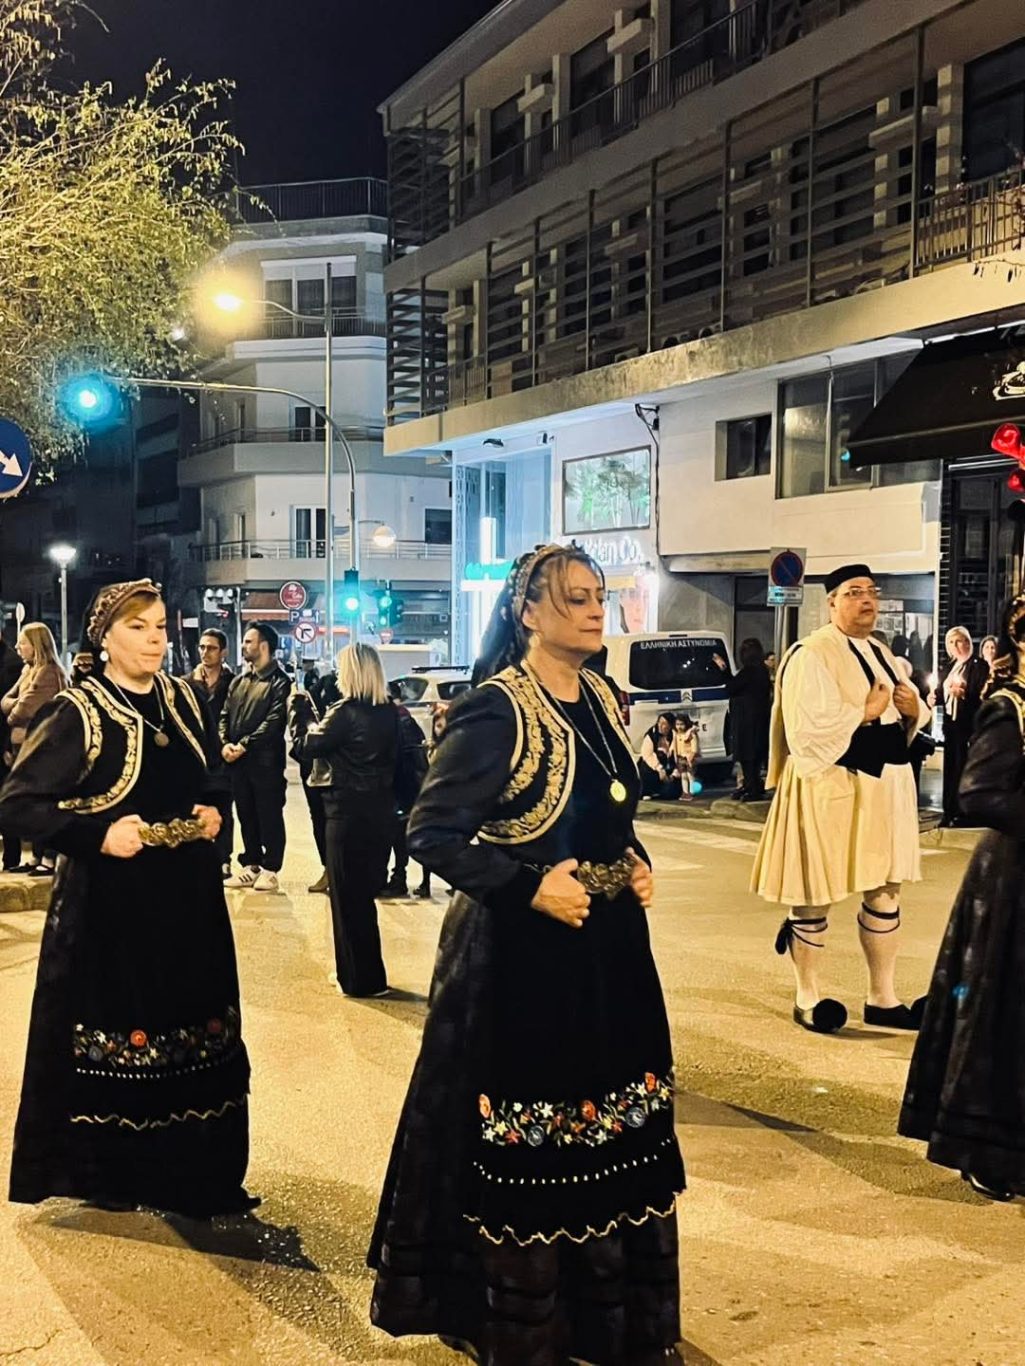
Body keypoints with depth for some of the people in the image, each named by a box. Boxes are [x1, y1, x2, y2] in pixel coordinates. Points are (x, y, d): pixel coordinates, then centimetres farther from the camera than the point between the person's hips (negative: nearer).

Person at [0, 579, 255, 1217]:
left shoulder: (184, 699, 7)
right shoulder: (77, 712, -10)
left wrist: (212, 814, 0)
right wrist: (99, 834, -22)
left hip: (188, 895, 6)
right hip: (111, 901, -5)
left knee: (191, 1033, 10)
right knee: (116, 1032, 3)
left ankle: (190, 1174, 23)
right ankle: (112, 1174, 21)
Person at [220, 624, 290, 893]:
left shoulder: (279, 682, -6)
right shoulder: (238, 682, 16)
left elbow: (273, 722, -15)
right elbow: (224, 716, 13)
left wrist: (244, 745, -17)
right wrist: (225, 744, -6)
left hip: (266, 760, -7)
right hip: (237, 761, 7)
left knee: (269, 817, 0)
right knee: (246, 816, 13)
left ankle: (269, 870, 6)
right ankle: (251, 866, 21)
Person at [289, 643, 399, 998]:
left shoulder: (345, 713, -18)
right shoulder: (389, 713, 3)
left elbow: (305, 746, -11)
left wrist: (299, 709, 4)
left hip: (349, 811, -7)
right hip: (381, 808, 7)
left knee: (348, 895, 5)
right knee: (366, 890, 18)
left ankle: (361, 979, 13)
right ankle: (367, 974, 27)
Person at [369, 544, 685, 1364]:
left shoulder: (602, 701, 8)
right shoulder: (495, 709, -15)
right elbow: (431, 831, -17)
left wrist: (637, 866, 3)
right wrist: (530, 888, -23)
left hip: (608, 948, 8)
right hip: (520, 953, -7)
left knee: (613, 1136, 16)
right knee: (524, 1150, 4)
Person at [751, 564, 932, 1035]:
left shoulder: (881, 653, 14)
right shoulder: (811, 655, -12)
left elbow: (910, 716, 19)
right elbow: (807, 729, -21)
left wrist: (913, 709, -3)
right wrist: (866, 712, -18)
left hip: (884, 783, 8)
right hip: (830, 787, -8)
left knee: (885, 891, 10)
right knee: (817, 895, 1)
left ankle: (882, 998, 20)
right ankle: (807, 997, 14)